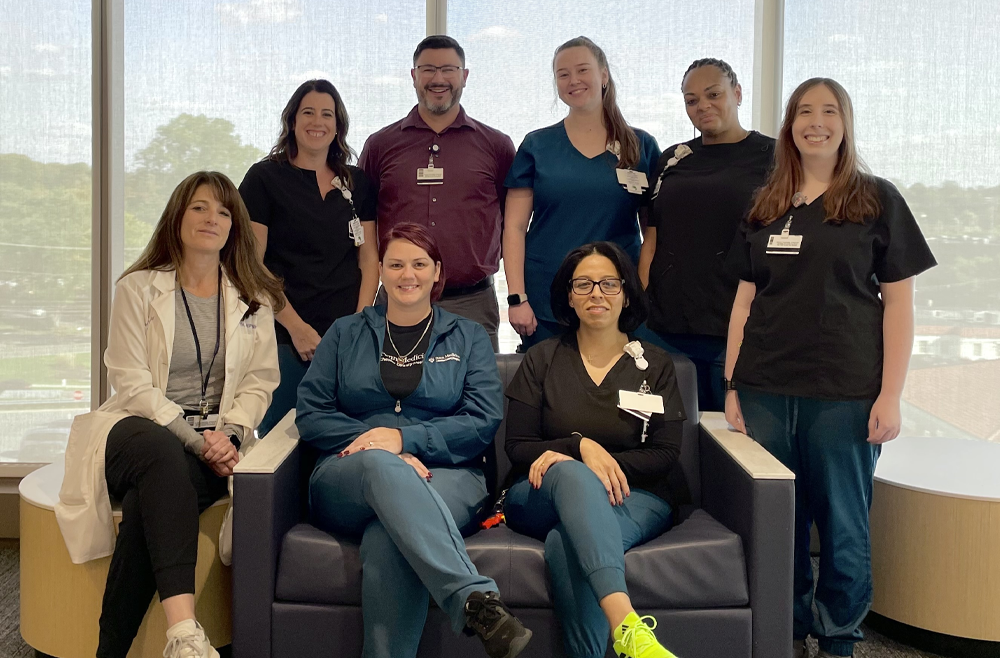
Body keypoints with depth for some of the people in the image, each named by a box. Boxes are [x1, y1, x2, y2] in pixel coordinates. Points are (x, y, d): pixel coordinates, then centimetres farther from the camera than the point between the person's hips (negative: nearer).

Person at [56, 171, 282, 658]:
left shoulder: (254, 299, 14)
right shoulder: (137, 288, 6)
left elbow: (261, 379, 9)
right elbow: (131, 384, -4)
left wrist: (229, 432, -12)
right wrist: (194, 437, -16)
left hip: (214, 443, 2)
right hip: (140, 428, -1)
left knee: (149, 502, -34)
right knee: (163, 456, -40)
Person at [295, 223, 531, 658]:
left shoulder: (468, 338, 17)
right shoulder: (345, 334, 20)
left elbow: (485, 423, 3)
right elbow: (310, 415, 8)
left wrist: (405, 437, -13)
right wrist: (380, 445, -10)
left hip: (446, 478, 0)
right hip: (346, 480, 1)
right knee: (381, 464, -40)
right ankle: (475, 598, -54)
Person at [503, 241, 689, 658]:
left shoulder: (655, 365, 12)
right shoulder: (543, 360, 12)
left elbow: (665, 455, 3)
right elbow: (517, 448, 4)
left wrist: (609, 462, -12)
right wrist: (581, 447, -13)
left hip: (635, 497, 0)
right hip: (543, 497, 0)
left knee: (566, 544, -36)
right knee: (571, 473, -39)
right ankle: (625, 624, -54)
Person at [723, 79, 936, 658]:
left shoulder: (876, 199, 3)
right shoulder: (766, 207, 13)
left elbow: (899, 301, -1)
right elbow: (746, 297, 12)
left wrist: (890, 396, -8)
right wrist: (732, 386, 6)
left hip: (844, 392, -3)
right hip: (766, 388, 3)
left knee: (843, 523, 3)